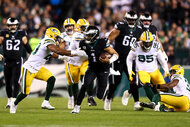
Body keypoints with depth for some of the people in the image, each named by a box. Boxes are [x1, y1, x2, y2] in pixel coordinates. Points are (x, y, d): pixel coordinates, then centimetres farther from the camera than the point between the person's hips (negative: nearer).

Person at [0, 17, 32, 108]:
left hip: (17, 61, -1)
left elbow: (26, 45, 13)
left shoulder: (21, 34, 3)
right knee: (8, 82, 9)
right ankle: (9, 100, 24)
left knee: (16, 81, -12)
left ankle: (14, 100, -13)